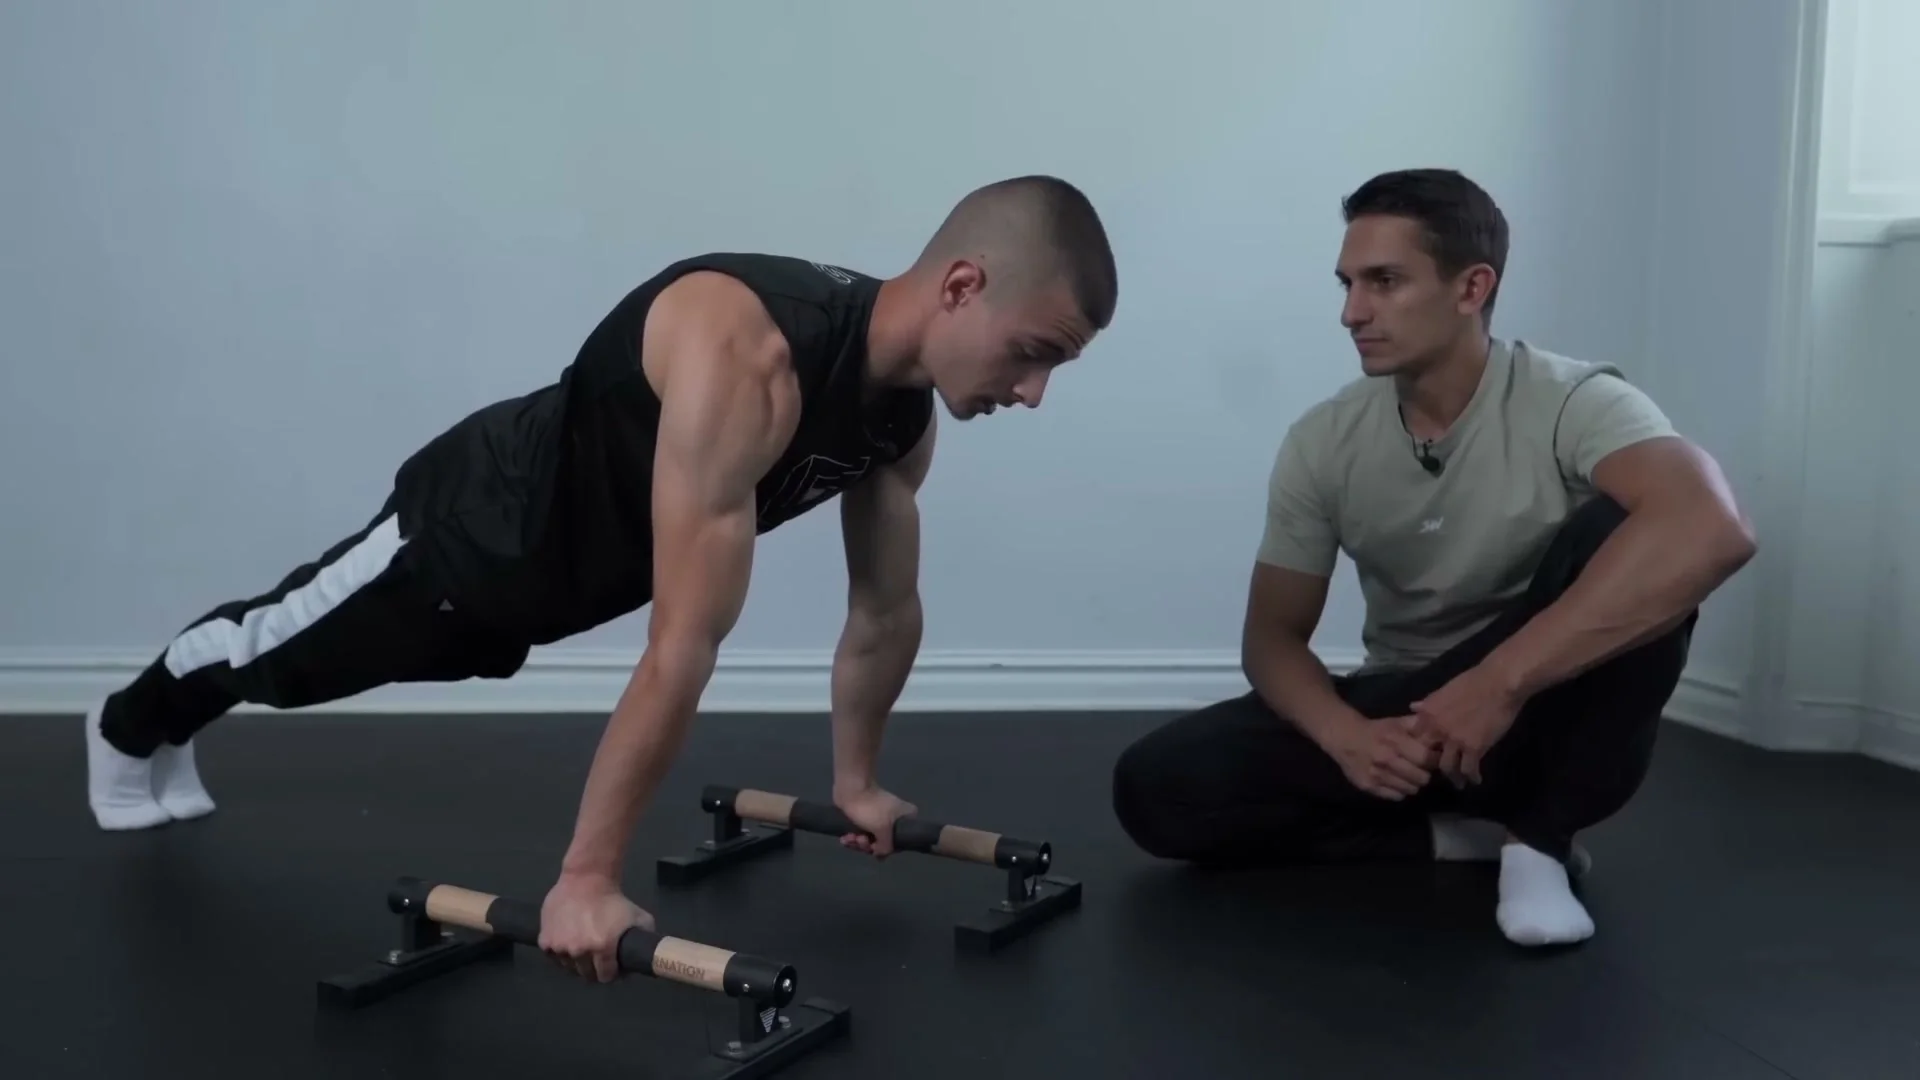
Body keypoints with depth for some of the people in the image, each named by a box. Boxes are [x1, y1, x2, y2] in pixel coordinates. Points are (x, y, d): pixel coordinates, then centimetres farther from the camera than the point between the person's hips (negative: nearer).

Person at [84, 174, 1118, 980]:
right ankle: (131, 728, 57)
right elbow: (683, 649, -44)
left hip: (577, 556, 7)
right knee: (286, 653, 25)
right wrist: (585, 878, -40)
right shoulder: (745, 356, -45)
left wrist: (855, 778, 6)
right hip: (486, 518, -7)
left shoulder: (905, 404, -18)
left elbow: (887, 611, -2)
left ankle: (168, 739, 62)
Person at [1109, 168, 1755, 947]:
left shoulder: (1572, 402, -19)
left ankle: (1539, 841, -17)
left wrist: (1500, 681, -43)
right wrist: (1346, 735, -25)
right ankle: (1459, 841, -11)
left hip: (1544, 718, -3)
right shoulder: (1321, 444, -6)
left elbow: (1711, 531, -39)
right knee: (1155, 786, -18)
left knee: (1616, 533, -33)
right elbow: (1273, 637, -1)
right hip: (1401, 717, 3)